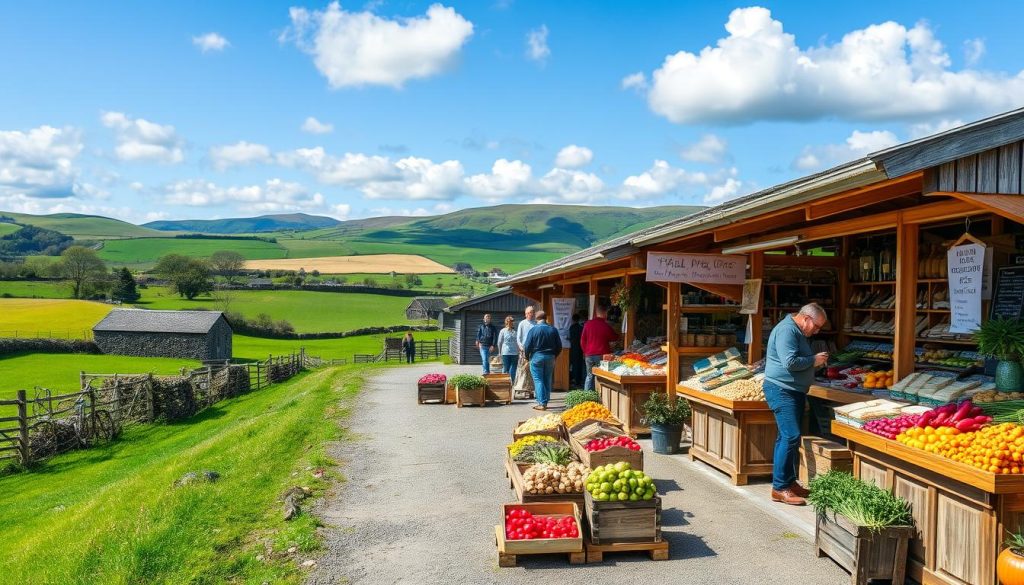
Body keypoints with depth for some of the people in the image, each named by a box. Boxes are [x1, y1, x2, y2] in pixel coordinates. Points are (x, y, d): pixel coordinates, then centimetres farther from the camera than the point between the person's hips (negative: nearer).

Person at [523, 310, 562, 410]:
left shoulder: (533, 330, -8)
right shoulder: (553, 330, 2)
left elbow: (528, 346, -8)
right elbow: (559, 346, 5)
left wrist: (527, 357, 8)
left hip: (536, 357, -3)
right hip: (550, 358, 3)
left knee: (538, 380, -1)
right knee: (548, 380, 11)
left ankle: (542, 403, -8)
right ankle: (545, 402, 15)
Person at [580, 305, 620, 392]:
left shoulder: (588, 324, 2)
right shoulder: (606, 326, -9)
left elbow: (582, 340, 9)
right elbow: (616, 337, 7)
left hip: (589, 355, 4)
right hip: (601, 355, -4)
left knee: (589, 376, 13)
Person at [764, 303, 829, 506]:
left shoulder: (799, 332, 17)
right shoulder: (787, 330, -16)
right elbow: (790, 362, -25)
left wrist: (817, 360, 10)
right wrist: (814, 360, -12)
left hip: (794, 391, 11)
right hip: (782, 390, -11)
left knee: (787, 437, 13)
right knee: (790, 437, -13)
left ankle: (789, 482, 20)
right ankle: (780, 488, -9)